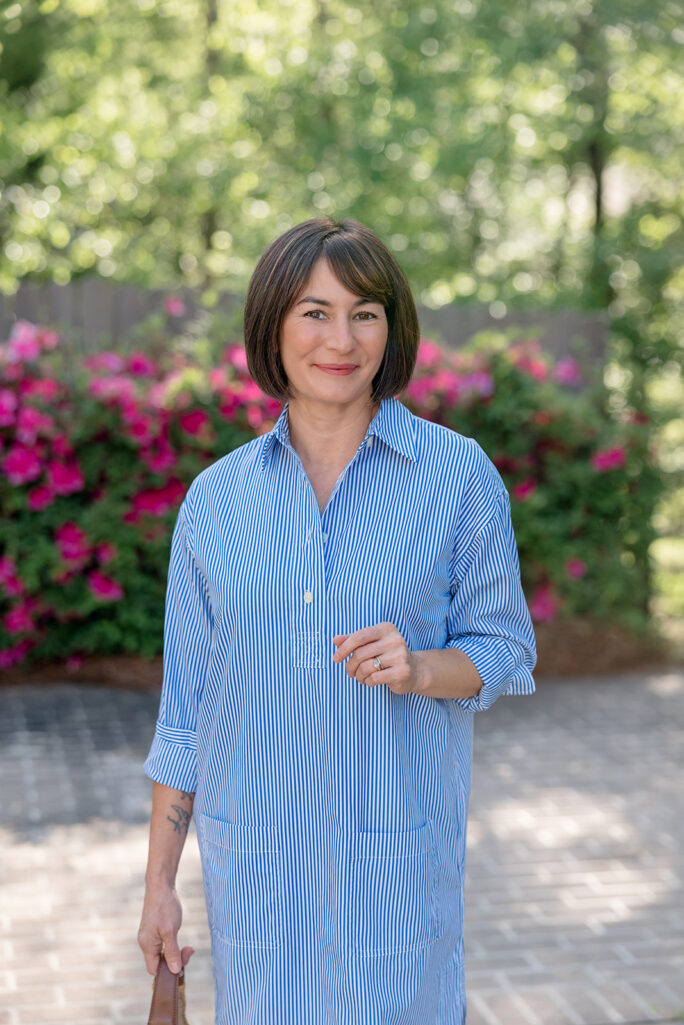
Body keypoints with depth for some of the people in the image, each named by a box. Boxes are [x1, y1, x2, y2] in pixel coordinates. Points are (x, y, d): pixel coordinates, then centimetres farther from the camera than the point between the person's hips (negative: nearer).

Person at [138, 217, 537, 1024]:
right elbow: (186, 706, 7)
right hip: (254, 853, 2)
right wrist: (159, 883, 7)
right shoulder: (216, 497, 2)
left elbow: (505, 649, 3)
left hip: (398, 848, -2)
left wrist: (420, 668, -19)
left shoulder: (459, 474, -3)